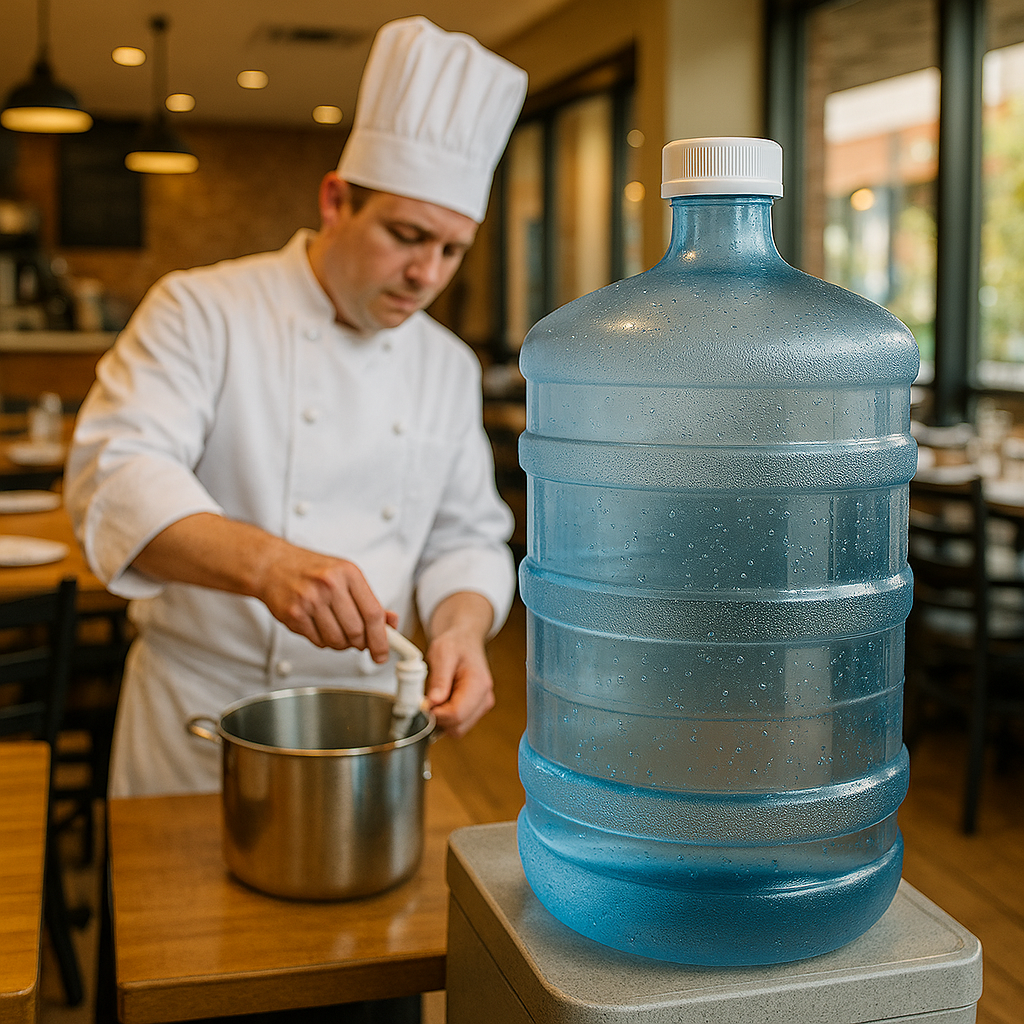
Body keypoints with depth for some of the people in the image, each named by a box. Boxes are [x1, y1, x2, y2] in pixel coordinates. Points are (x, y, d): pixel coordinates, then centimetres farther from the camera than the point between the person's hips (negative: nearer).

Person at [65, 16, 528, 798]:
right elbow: (117, 476, -22)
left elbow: (466, 534, 9)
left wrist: (462, 625, -14)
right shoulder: (201, 312, -9)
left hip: (367, 723, 4)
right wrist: (265, 562, -40)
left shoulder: (449, 367, 7)